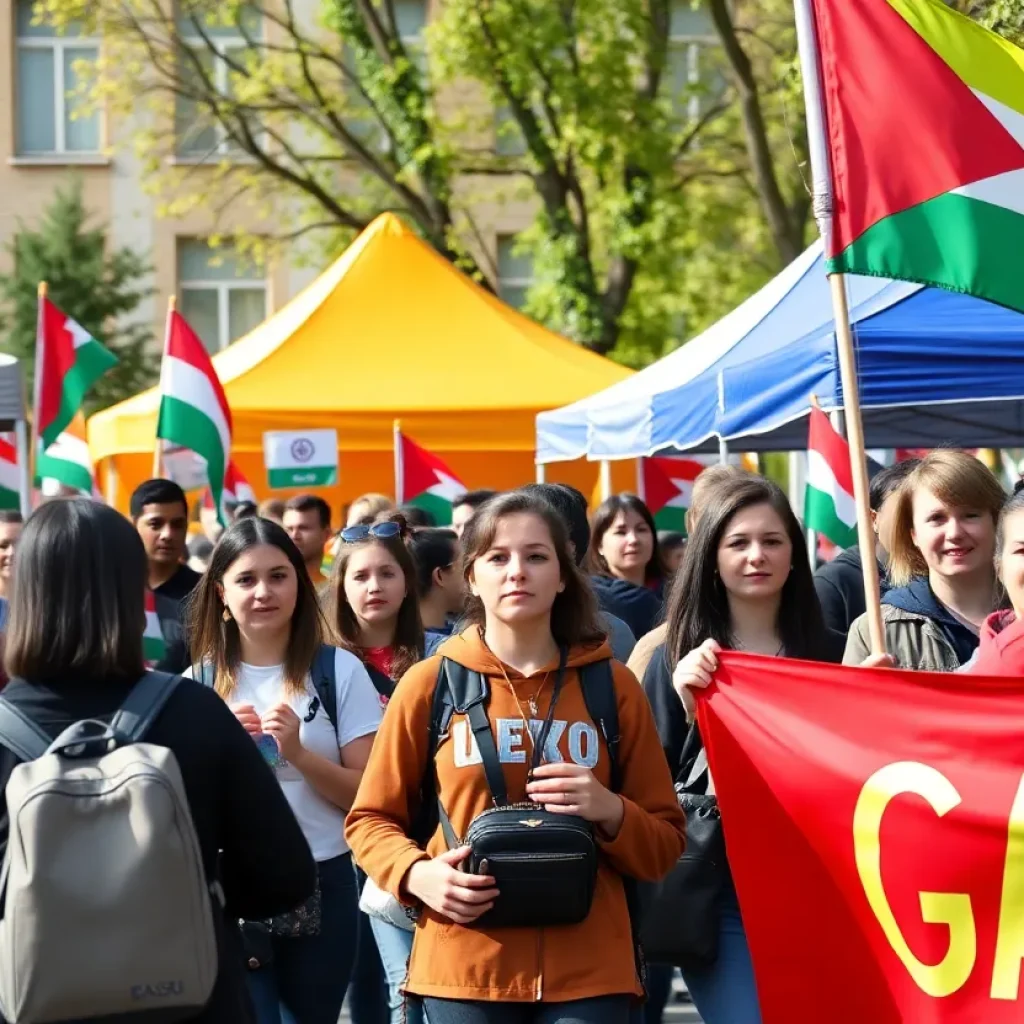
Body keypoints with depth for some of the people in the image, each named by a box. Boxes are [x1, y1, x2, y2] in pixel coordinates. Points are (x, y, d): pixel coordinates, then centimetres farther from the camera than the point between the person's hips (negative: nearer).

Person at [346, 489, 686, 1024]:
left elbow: (664, 844, 9)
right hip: (465, 969, -1)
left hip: (589, 969, 1)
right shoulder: (429, 683, 3)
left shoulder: (612, 685, 6)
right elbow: (371, 819, 10)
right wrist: (416, 874, -9)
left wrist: (610, 812, -11)